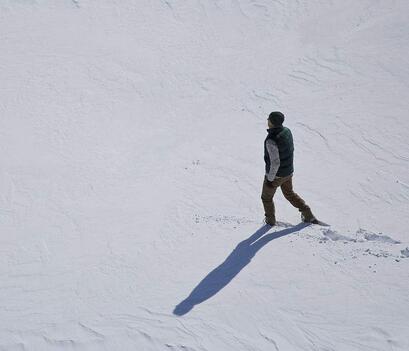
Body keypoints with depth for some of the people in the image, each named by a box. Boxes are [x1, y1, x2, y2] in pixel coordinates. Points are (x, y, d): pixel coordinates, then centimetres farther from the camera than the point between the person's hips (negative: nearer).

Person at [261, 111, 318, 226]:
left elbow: (275, 163, -31)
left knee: (266, 197, 20)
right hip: (288, 172, 7)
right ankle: (308, 215, 31)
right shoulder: (287, 131, -8)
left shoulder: (271, 141, -33)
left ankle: (270, 220, 38)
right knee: (289, 193, 29)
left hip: (275, 174, -7)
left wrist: (269, 179, -18)